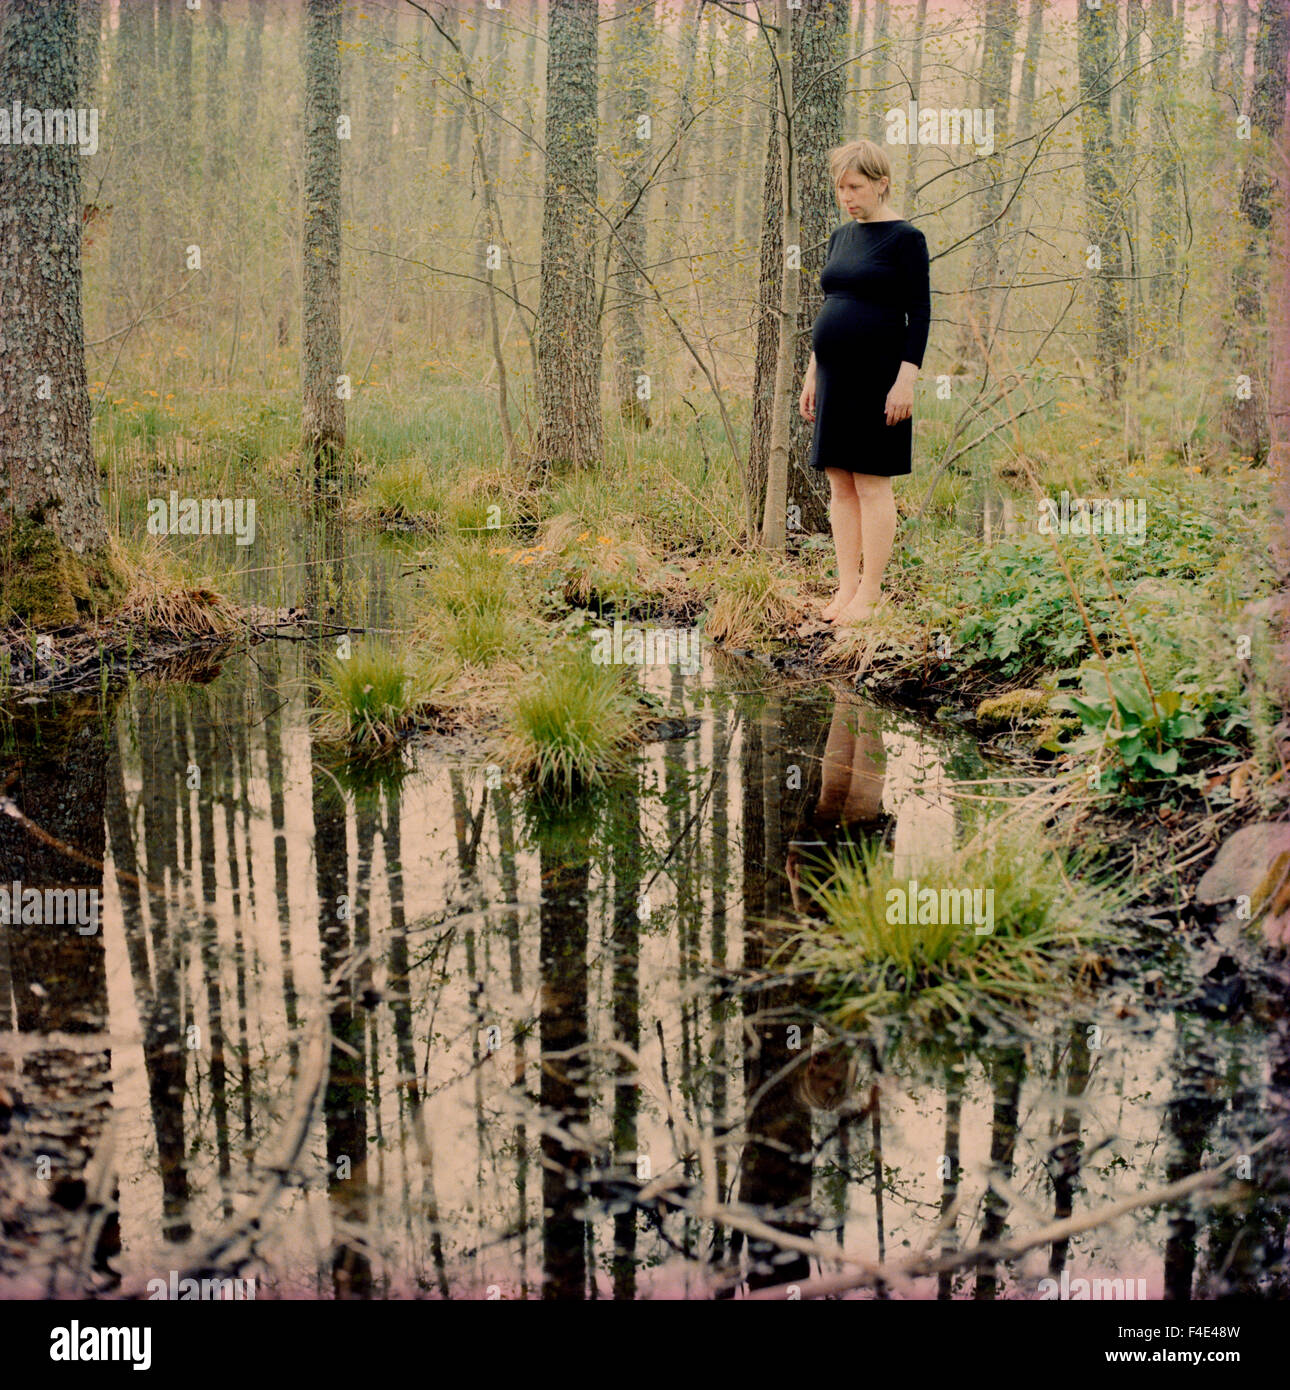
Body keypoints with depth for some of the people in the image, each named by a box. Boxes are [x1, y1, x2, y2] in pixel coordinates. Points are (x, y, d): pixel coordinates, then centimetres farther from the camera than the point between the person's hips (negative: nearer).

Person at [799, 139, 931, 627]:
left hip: (877, 378, -7)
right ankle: (846, 585, 13)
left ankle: (869, 593, 2)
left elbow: (920, 315, -10)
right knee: (840, 484, 7)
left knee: (872, 485, -3)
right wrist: (812, 374, 16)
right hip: (835, 378, 7)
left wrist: (905, 380, -17)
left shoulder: (905, 238, -7)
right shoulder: (841, 237, 14)